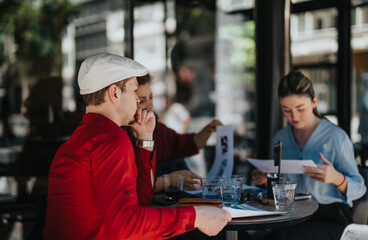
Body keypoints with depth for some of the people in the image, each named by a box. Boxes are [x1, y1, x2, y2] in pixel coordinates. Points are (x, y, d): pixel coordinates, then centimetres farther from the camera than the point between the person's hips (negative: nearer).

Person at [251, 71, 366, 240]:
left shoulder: (336, 137, -4)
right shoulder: (280, 139, 12)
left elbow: (358, 189, -2)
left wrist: (336, 178, -23)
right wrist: (266, 180, 1)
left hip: (331, 218, -4)